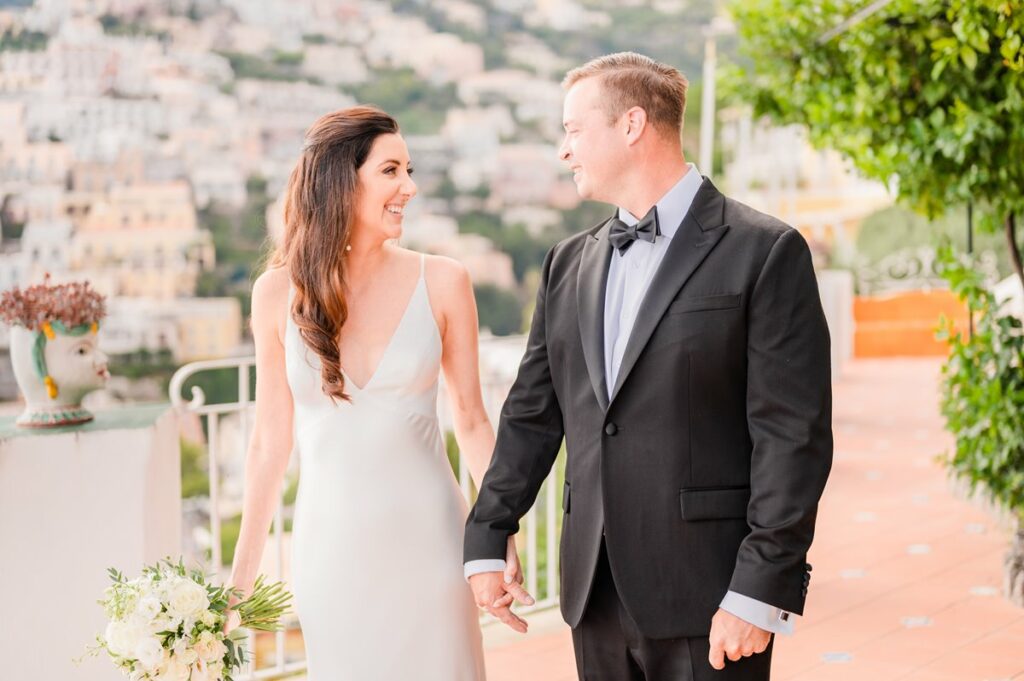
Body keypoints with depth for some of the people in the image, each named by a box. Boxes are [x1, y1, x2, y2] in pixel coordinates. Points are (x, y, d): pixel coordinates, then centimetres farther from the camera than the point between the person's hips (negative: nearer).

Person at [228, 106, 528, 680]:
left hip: (425, 537, 0)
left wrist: (503, 539, -2)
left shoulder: (442, 283, -4)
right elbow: (271, 440, 4)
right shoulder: (279, 293, -3)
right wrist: (242, 575, 6)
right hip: (331, 543, 1)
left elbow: (473, 421, 3)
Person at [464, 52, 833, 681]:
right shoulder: (569, 264, 12)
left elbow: (794, 434, -11)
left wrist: (760, 592, -15)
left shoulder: (765, 252, -6)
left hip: (705, 598, -5)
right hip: (595, 592, 6)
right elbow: (532, 416, 16)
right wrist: (487, 541, 11)